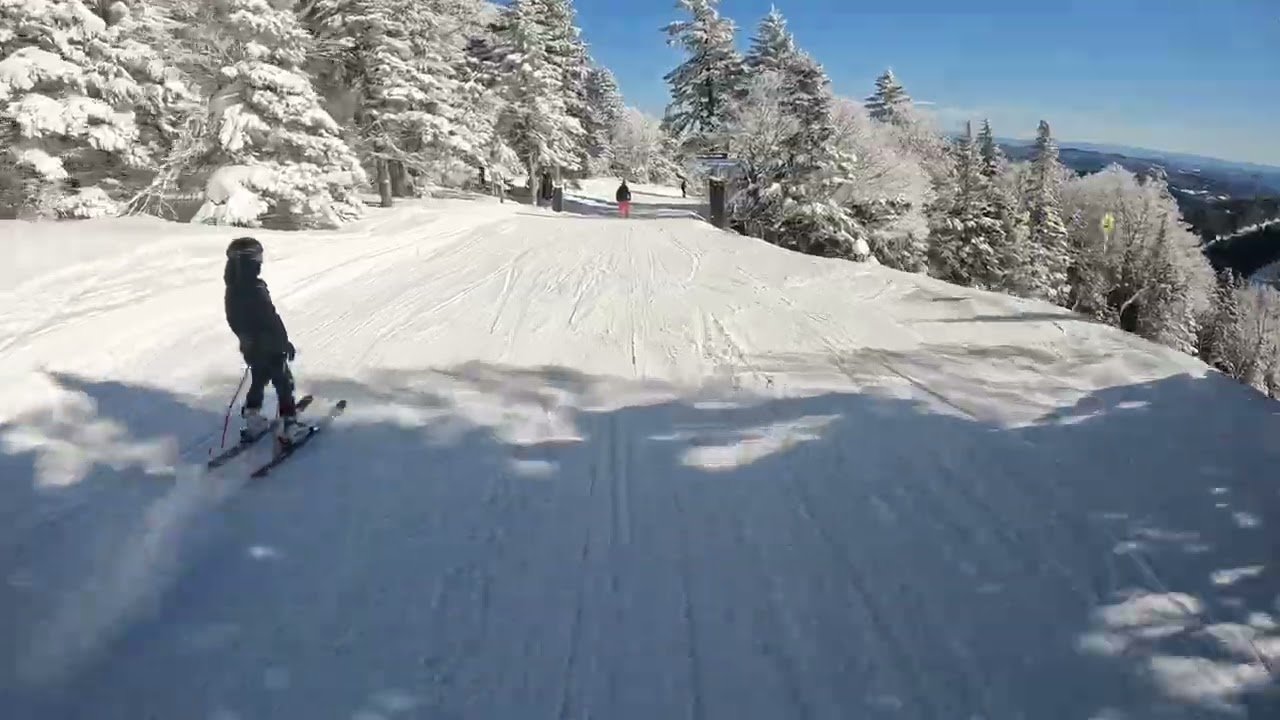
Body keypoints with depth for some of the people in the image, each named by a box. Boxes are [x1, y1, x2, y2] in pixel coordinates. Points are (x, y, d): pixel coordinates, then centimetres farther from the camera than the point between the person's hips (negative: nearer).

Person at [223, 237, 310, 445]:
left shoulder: (232, 289, 0)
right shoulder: (256, 289, -26)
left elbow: (234, 321, 11)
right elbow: (272, 318, -23)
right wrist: (285, 341, -12)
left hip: (249, 346, 8)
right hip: (269, 345, -8)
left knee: (258, 381, 24)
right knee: (283, 383, 4)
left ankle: (253, 420, 30)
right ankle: (288, 425, 6)